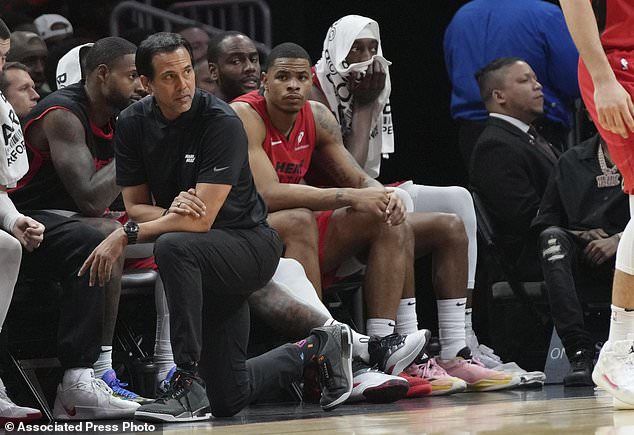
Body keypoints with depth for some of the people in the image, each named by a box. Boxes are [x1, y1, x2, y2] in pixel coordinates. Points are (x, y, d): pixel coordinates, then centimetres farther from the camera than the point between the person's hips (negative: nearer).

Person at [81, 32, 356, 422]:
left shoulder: (221, 122, -21)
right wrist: (171, 212, -24)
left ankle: (189, 385, -32)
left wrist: (126, 236, -29)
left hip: (250, 244, -6)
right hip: (205, 264, 6)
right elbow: (136, 206, -1)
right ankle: (317, 351, 32)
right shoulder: (133, 124, -3)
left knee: (173, 247, -38)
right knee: (229, 400, 6)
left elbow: (202, 219, -27)